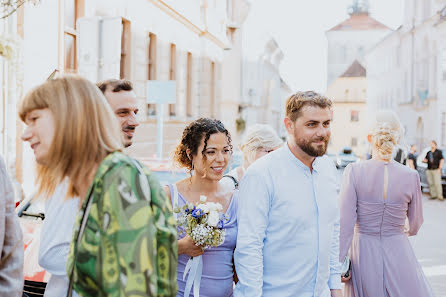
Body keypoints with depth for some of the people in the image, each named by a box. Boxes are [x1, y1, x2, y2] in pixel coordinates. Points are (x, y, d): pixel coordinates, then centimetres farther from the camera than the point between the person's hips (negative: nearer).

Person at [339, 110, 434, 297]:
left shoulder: (354, 171, -12)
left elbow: (345, 223, -13)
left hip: (363, 253, 0)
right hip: (398, 251, 0)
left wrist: (338, 263, -5)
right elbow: (416, 223, 7)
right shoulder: (411, 176, -8)